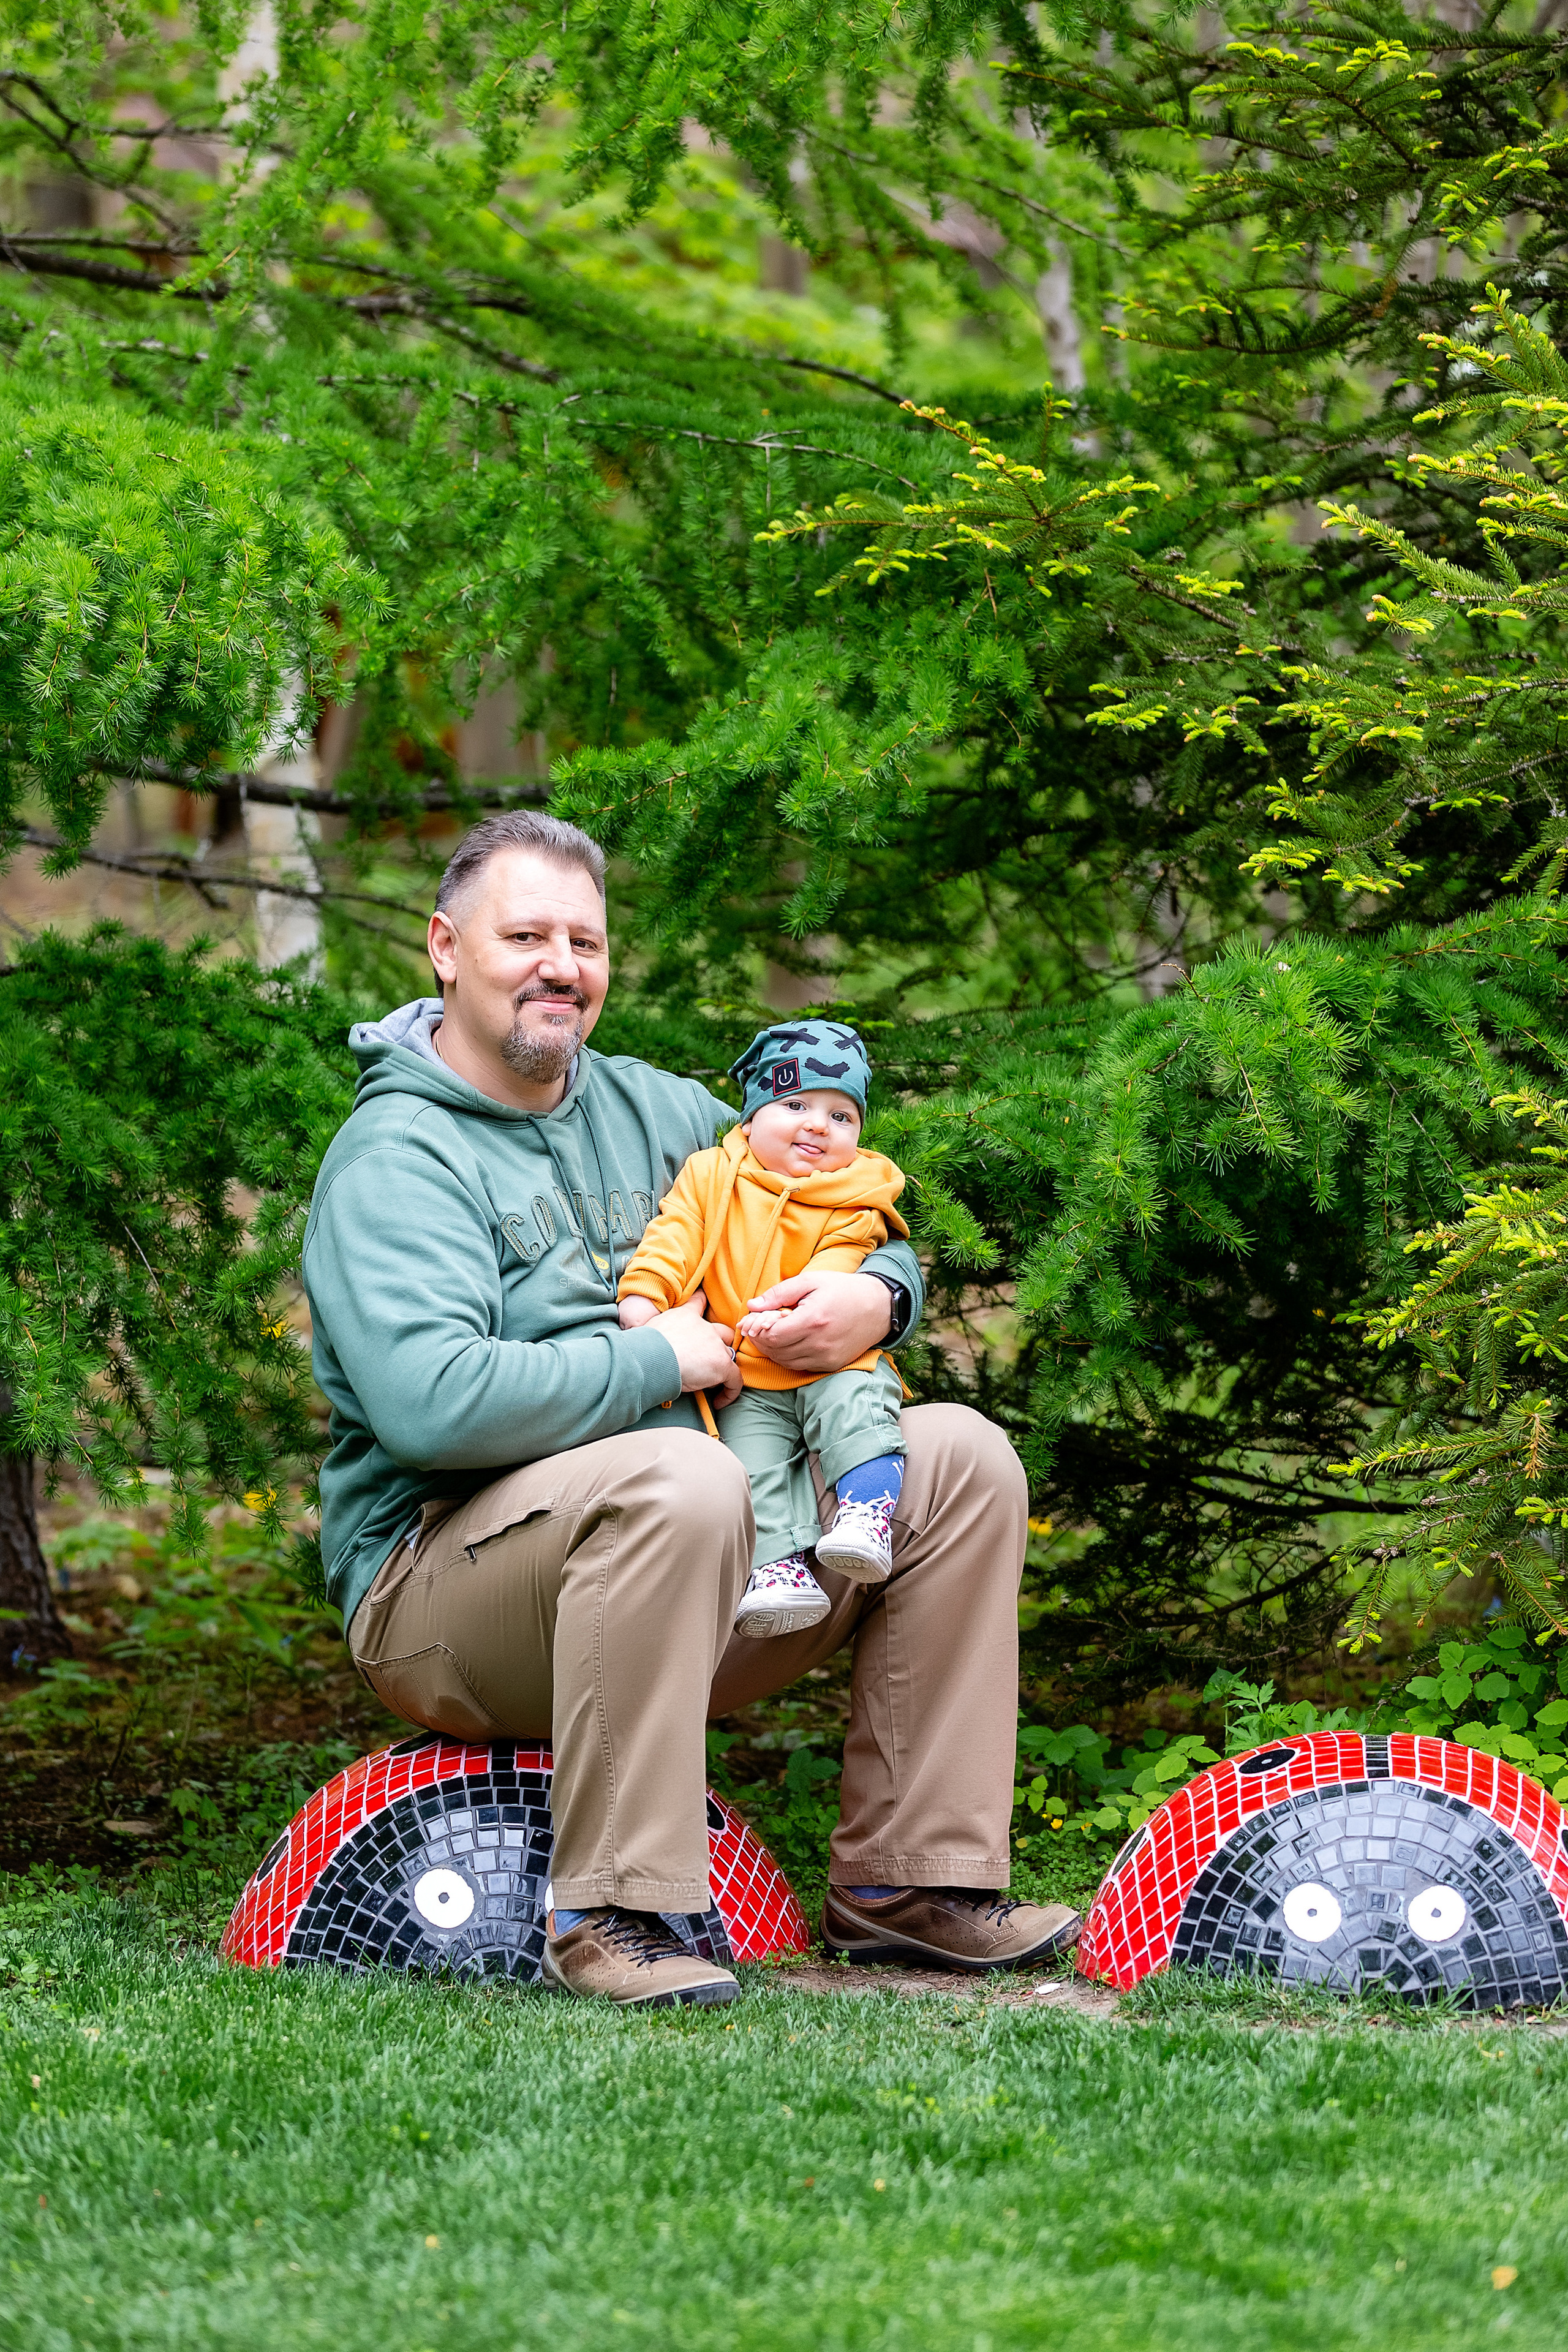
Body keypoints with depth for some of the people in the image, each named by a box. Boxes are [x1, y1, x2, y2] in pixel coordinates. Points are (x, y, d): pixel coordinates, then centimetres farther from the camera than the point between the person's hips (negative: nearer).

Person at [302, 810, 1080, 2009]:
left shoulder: (655, 1111, 16)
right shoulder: (395, 1158, -9)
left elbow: (867, 1234, 23)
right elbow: (430, 1402, -26)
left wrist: (876, 1297, -3)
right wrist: (660, 1361, -17)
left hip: (692, 1578, 8)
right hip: (441, 1579, -8)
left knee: (963, 1460, -2)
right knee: (682, 1480, -37)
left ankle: (907, 1878, -4)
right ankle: (610, 1914, -32)